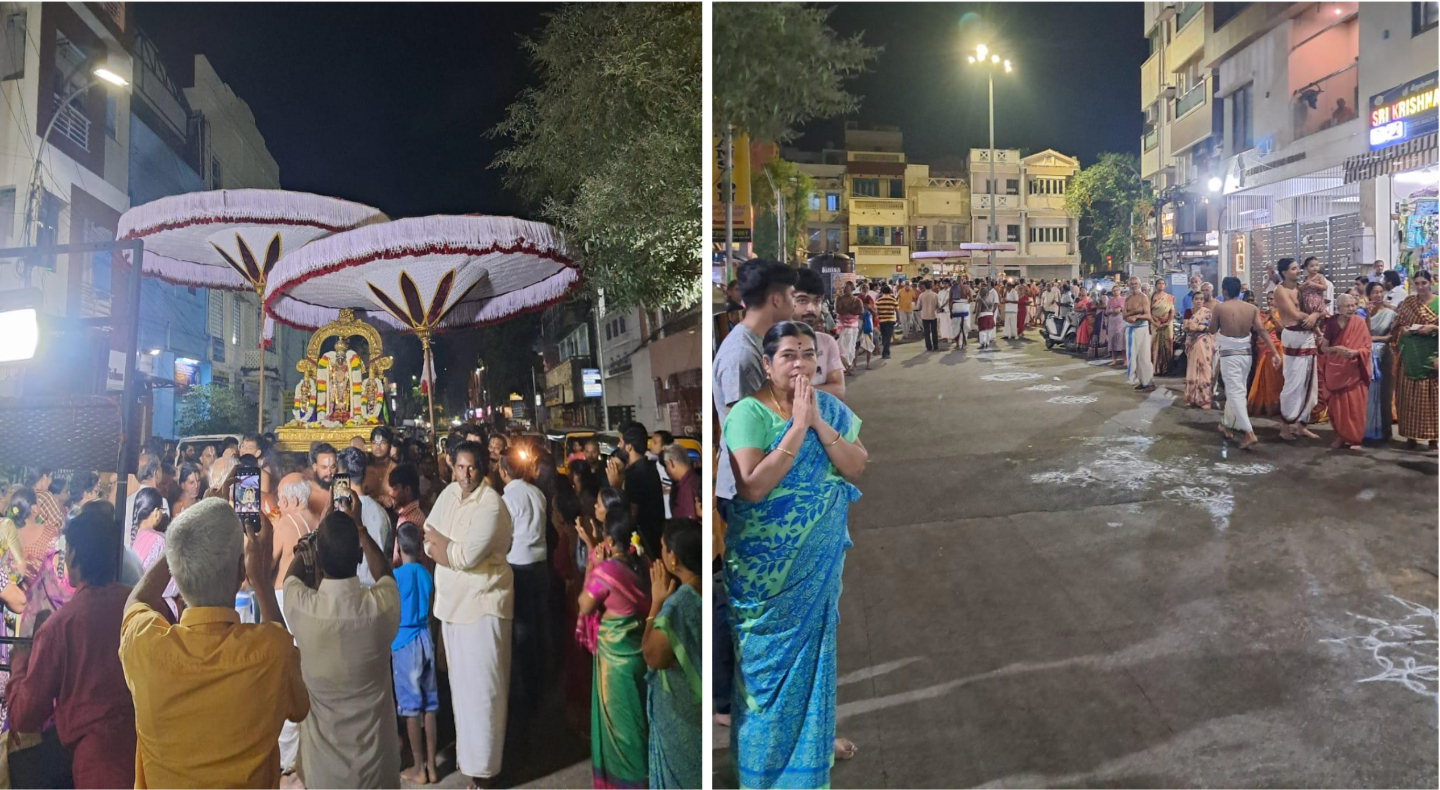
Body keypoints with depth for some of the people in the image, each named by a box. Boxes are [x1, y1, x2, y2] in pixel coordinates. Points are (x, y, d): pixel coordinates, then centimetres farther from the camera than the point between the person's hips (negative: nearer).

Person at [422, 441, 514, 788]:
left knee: (482, 684, -1)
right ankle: (465, 744, 38)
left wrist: (439, 542, -9)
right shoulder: (450, 492, 4)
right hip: (452, 599, 8)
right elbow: (429, 540, 3)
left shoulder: (491, 506, -20)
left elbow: (467, 555, -25)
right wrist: (454, 551, -15)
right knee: (459, 678, 20)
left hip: (483, 602, -8)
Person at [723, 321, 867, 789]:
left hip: (819, 562, 5)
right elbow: (751, 487, -24)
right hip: (765, 565, -4)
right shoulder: (749, 413, -14)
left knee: (811, 654, 16)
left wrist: (818, 422, -19)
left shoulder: (832, 410, 2)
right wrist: (797, 427, -25)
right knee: (767, 659, 8)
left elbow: (857, 468, -8)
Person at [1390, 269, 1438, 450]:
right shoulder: (1407, 302, 8)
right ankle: (1411, 434, 10)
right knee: (1409, 395, 3)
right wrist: (1403, 329, -7)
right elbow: (1397, 325, 12)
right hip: (1410, 355, 2)